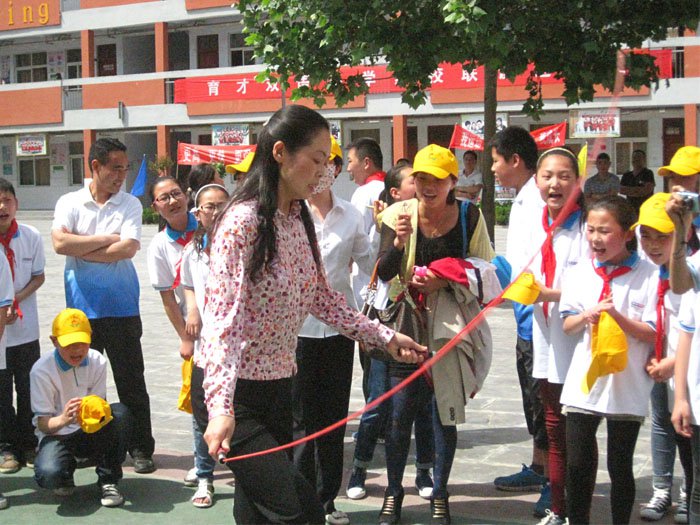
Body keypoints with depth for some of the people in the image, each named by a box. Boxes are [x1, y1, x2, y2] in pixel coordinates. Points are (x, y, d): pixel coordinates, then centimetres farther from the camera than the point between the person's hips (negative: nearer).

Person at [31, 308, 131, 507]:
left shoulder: (97, 361, -6)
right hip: (56, 435, -3)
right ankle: (66, 471, 7)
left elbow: (99, 404, -7)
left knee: (119, 412, -29)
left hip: (90, 432, 3)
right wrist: (63, 419, -39)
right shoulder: (42, 370, -16)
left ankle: (108, 480, -13)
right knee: (48, 474, -35)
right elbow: (43, 423, -16)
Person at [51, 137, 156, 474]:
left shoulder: (130, 204, 0)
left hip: (122, 307, -1)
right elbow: (60, 243, -13)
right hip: (82, 307, 1)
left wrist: (83, 251, -8)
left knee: (131, 379, 3)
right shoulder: (70, 203, 3)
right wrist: (107, 239, -11)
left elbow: (129, 248, -14)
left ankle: (141, 448, 11)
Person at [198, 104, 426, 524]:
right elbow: (221, 318, -25)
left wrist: (385, 337, 15)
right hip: (235, 393, -8)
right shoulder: (242, 221, -18)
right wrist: (220, 408, -35)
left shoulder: (300, 220, 8)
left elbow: (322, 297, 18)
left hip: (278, 386, 8)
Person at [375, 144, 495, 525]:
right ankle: (393, 493, 18)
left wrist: (446, 278, -14)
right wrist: (398, 241, -28)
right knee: (400, 410, -1)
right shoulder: (399, 214, -7)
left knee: (445, 410, 6)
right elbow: (383, 273, -11)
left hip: (451, 325, 0)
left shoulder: (470, 216, -4)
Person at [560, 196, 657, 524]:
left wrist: (616, 315, -22)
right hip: (583, 383, 3)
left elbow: (651, 335, -7)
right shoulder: (578, 275, 5)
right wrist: (587, 316, -14)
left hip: (627, 387, -3)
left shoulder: (649, 276, -6)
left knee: (620, 467, 8)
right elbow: (567, 326, 7)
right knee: (577, 464, 6)